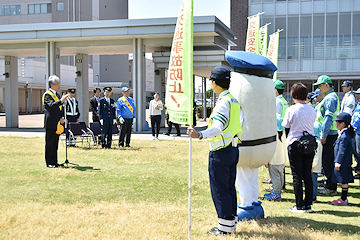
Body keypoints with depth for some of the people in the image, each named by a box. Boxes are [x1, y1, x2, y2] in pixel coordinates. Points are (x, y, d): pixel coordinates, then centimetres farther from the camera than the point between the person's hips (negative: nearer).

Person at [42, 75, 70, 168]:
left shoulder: (57, 94, 17)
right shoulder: (47, 95, -8)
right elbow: (51, 105, -25)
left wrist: (61, 118, 0)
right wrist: (61, 100, -37)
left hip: (57, 123, 8)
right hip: (50, 123, -8)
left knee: (55, 143, 12)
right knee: (49, 143, -2)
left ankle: (54, 162, 18)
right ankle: (49, 162, 4)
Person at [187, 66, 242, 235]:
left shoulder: (223, 101, -17)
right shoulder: (233, 100, 12)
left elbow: (218, 126, -30)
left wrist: (200, 135, -43)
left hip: (221, 151, -10)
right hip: (233, 149, 10)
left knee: (219, 190, 0)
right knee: (230, 188, 16)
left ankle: (224, 226, 7)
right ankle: (231, 223, 24)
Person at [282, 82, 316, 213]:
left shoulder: (291, 110, -12)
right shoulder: (312, 110, 1)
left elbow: (286, 126, -4)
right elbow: (312, 125, 10)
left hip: (295, 145, -4)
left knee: (297, 176, 3)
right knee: (307, 175, 11)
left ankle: (300, 206, 6)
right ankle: (308, 205, 14)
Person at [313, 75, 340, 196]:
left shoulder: (330, 98, -15)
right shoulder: (328, 97, 18)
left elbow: (328, 118, -21)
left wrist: (323, 135, -22)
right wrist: (323, 134, 22)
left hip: (329, 134, -10)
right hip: (329, 134, 10)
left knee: (328, 161, -6)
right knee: (326, 160, 15)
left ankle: (331, 188, 0)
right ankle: (330, 184, 24)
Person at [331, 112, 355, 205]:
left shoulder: (344, 136, -21)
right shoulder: (343, 134, 11)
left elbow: (342, 151, -21)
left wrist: (338, 163, -17)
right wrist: (337, 162, 22)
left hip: (343, 163, -10)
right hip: (345, 163, 10)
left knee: (344, 181, -1)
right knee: (343, 181, 15)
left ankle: (343, 199, 6)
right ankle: (344, 198, 22)